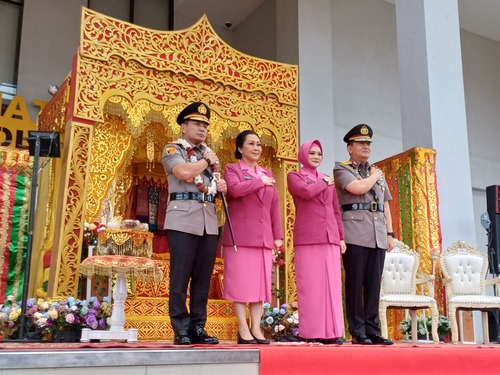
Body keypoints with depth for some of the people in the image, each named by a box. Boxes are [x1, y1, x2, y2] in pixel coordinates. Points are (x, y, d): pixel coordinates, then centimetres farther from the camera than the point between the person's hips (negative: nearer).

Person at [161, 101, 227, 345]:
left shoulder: (209, 153, 22)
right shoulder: (172, 149, 3)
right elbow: (184, 172, -17)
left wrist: (221, 187, 6)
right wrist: (206, 161, -1)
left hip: (209, 221, 6)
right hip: (183, 220, -6)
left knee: (203, 278, 6)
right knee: (180, 277, -4)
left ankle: (197, 328, 13)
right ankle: (181, 331, 3)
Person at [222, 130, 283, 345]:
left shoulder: (268, 174, 20)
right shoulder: (232, 169, 5)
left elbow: (274, 206, 16)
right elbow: (235, 189, -18)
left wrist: (278, 235, 9)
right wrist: (260, 182, -6)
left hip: (263, 237, 5)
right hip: (240, 236, -5)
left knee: (260, 283, 4)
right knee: (240, 283, -4)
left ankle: (256, 328, 9)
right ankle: (243, 330, 2)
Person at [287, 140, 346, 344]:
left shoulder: (329, 180, 22)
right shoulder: (294, 176, 9)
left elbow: (336, 211, 19)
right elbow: (306, 191, -13)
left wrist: (341, 236, 11)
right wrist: (324, 182, 3)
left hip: (329, 237, 4)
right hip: (307, 238, -4)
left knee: (331, 284, 1)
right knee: (310, 284, -5)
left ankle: (331, 332, 5)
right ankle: (311, 333, -2)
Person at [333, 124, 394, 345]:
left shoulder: (378, 173, 24)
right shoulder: (342, 169, 5)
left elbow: (385, 206, 22)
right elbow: (358, 188, -15)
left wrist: (390, 232, 13)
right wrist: (374, 176, 3)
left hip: (378, 234, 6)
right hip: (355, 233, -5)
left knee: (374, 284, 4)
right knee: (355, 284, -4)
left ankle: (372, 331, 9)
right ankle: (358, 332, 2)